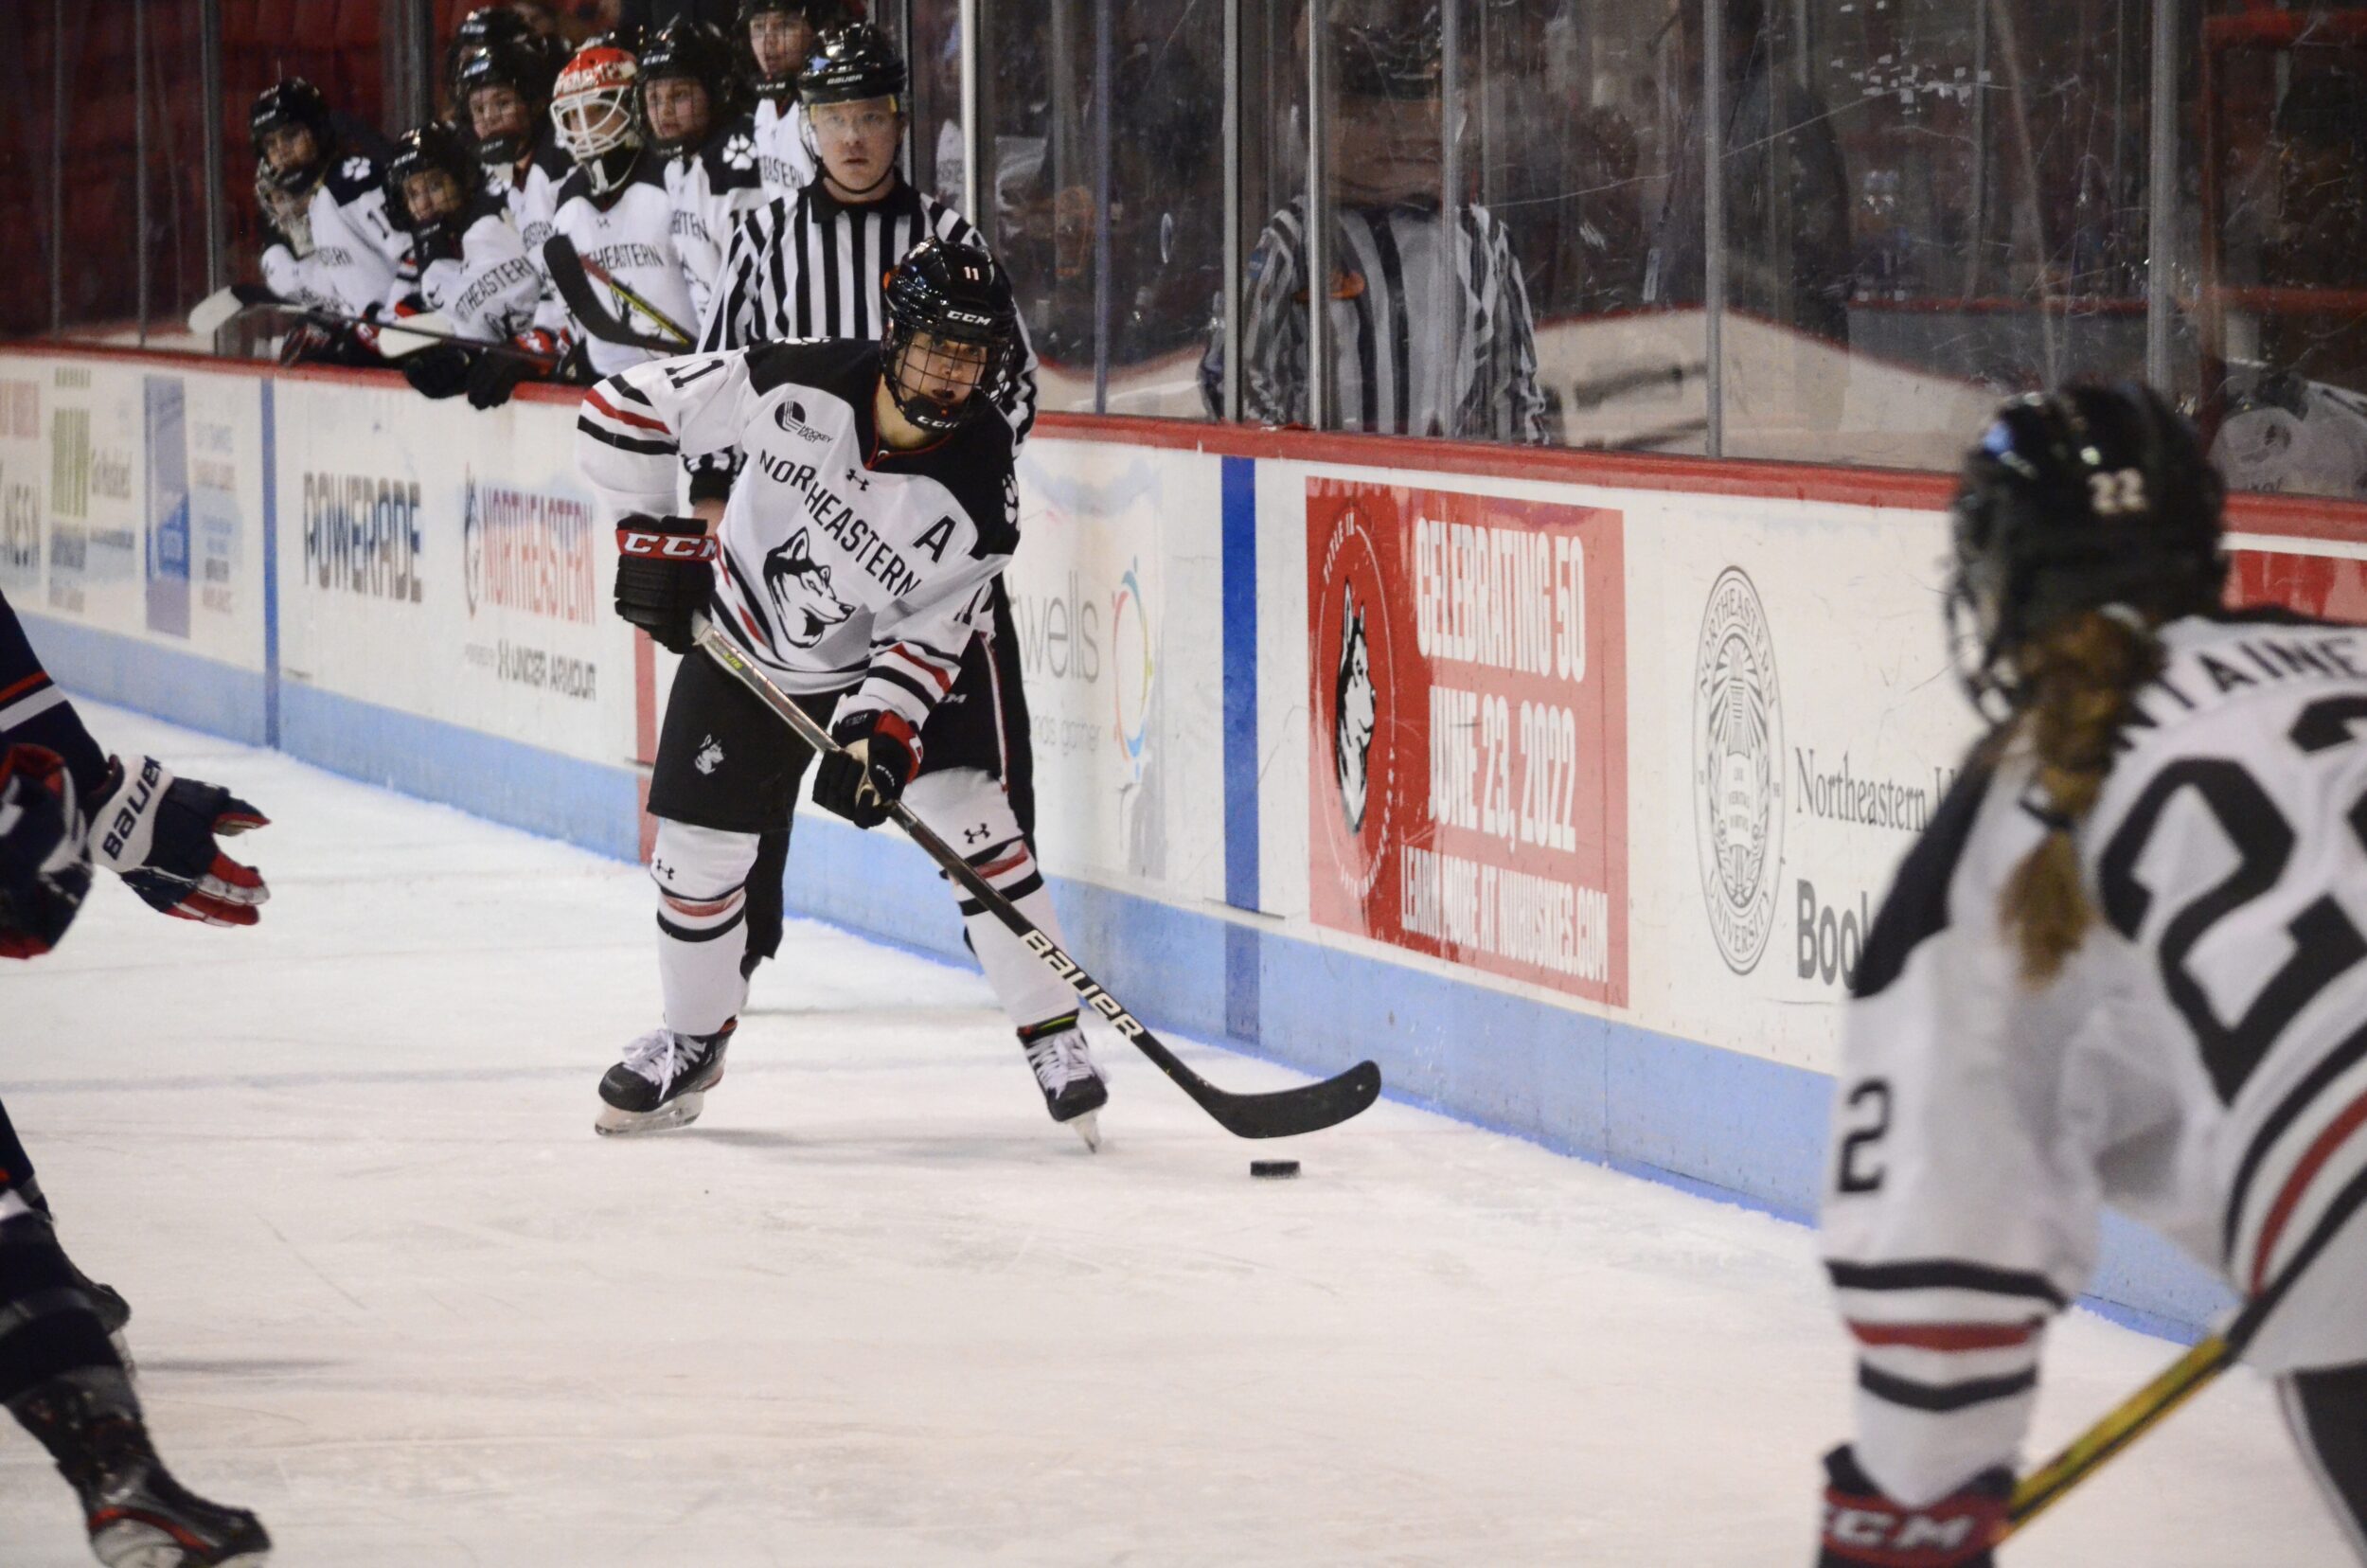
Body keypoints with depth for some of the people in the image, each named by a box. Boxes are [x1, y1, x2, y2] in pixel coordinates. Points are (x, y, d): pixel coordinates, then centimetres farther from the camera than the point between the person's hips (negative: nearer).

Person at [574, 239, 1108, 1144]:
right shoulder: (796, 387, -26)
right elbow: (630, 407, -17)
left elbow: (932, 636, -19)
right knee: (701, 855, 3)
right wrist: (654, 535, -15)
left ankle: (1056, 1042, -7)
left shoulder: (978, 493, -24)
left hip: (889, 658, -1)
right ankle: (692, 1040, 29)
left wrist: (880, 734, -32)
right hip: (743, 652, 1)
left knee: (968, 815, -17)